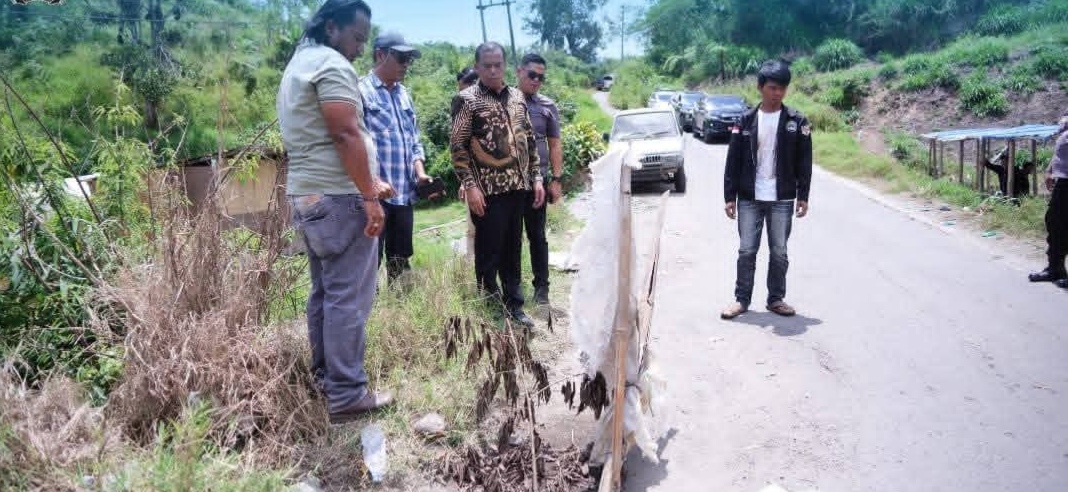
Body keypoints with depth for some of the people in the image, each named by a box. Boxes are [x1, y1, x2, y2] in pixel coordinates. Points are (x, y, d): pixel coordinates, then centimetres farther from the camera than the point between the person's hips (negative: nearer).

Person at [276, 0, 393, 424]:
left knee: (324, 292, 16)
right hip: (338, 198, -10)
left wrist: (369, 182, 23)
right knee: (348, 298, -5)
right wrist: (369, 198, -17)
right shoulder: (332, 63, -12)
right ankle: (347, 396, 0)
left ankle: (324, 374, 25)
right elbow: (346, 136, -20)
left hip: (306, 195, 10)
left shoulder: (298, 64, 21)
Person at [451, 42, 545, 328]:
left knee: (513, 250, 12)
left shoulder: (517, 97, 11)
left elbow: (529, 139, 15)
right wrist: (470, 186, -16)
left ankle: (513, 306, 23)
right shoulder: (466, 100, -6)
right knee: (489, 251, 2)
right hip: (488, 190, -5)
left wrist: (536, 178, 9)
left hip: (517, 187, 5)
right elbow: (458, 147, -9)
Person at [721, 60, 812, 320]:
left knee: (779, 252, 7)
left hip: (782, 200, 0)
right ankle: (741, 299, 14)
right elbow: (733, 160, 2)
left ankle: (776, 298, 20)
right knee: (747, 251, 4)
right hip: (748, 199, 0)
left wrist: (803, 196, -2)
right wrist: (730, 196, -2)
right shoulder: (746, 120, 1)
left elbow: (804, 162, 2)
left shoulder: (797, 121, 0)